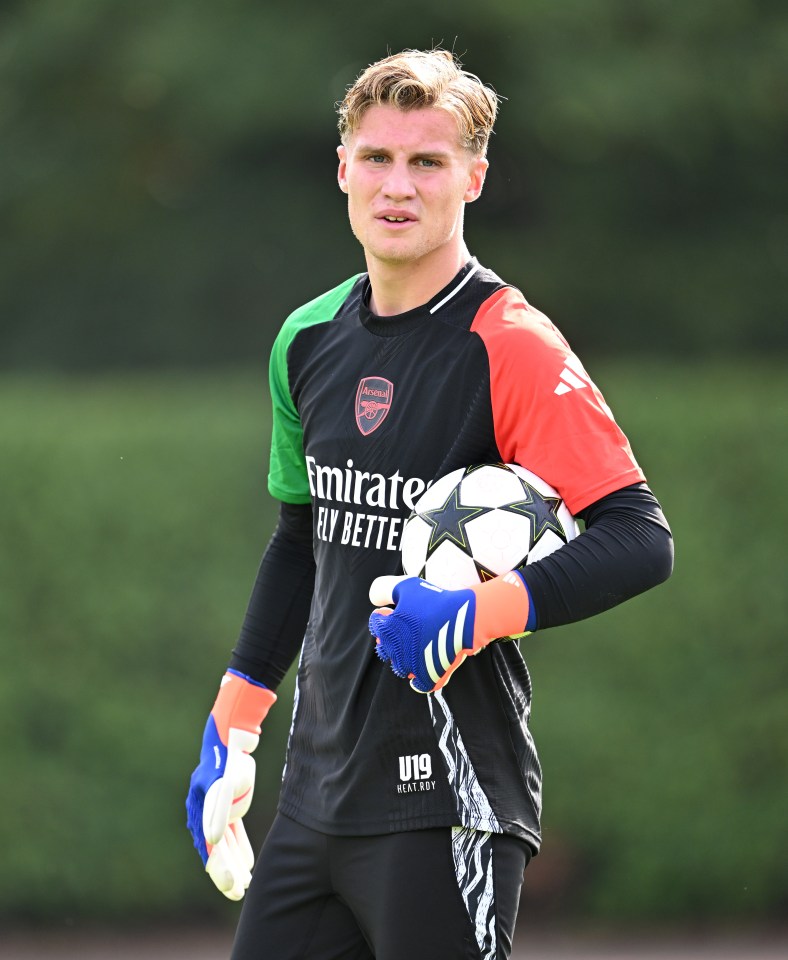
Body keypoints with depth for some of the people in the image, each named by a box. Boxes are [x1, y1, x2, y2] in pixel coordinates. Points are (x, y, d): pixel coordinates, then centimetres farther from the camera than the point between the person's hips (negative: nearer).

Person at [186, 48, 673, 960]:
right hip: (316, 795, 7)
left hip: (448, 797, -7)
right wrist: (233, 726, 22)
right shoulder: (308, 340, 11)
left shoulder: (509, 346, -11)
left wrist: (481, 611, -30)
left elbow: (640, 541, -17)